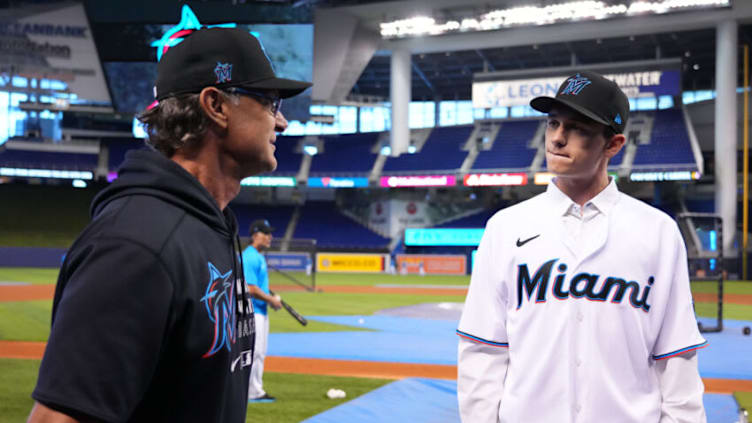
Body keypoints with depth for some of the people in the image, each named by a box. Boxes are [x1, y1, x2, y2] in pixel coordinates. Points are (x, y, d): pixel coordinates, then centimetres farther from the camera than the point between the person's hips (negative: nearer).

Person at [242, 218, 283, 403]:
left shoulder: (259, 256, 16)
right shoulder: (250, 257, -17)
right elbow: (251, 289, -22)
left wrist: (272, 298, 10)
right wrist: (272, 300, -13)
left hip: (261, 310, 11)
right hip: (252, 311, -11)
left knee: (260, 353, 14)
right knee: (253, 352, -7)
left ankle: (257, 391, 21)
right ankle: (251, 393, -2)